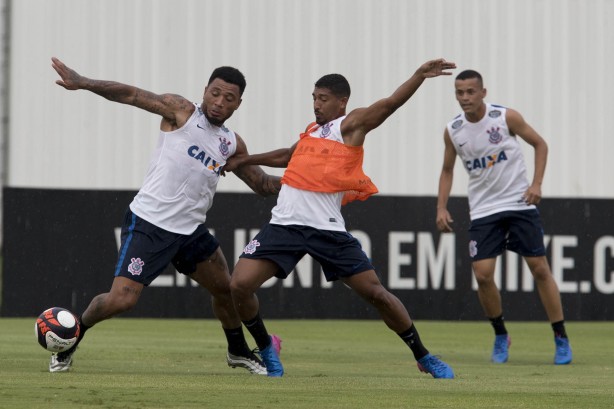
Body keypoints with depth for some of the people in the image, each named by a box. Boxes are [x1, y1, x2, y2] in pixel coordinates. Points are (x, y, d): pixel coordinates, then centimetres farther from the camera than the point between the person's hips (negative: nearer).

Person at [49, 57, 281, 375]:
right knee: (121, 299, -16)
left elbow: (262, 184, 23)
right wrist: (83, 83, -28)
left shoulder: (232, 145, 11)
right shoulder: (181, 112, -6)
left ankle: (238, 351, 39)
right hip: (149, 225, -6)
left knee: (225, 289, 14)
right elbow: (131, 95, -15)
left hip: (191, 230, 6)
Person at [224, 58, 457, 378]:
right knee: (240, 285, -11)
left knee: (375, 292, -5)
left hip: (326, 229, -5)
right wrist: (245, 160, 42)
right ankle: (265, 348, 13)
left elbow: (389, 104, -14)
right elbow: (287, 156, 39)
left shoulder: (351, 125, 1)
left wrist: (420, 76, -28)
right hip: (285, 223, 5)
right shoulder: (312, 130, 19)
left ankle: (423, 357, 11)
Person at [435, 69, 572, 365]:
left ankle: (561, 340, 7)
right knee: (483, 274, -10)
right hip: (483, 210, 2)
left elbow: (540, 144, 2)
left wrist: (536, 183, -8)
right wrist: (441, 208, 2)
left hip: (520, 203, -2)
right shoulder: (453, 131, -1)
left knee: (540, 269, -2)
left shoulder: (506, 118, -9)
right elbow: (447, 170, 13)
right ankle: (500, 336, 12)